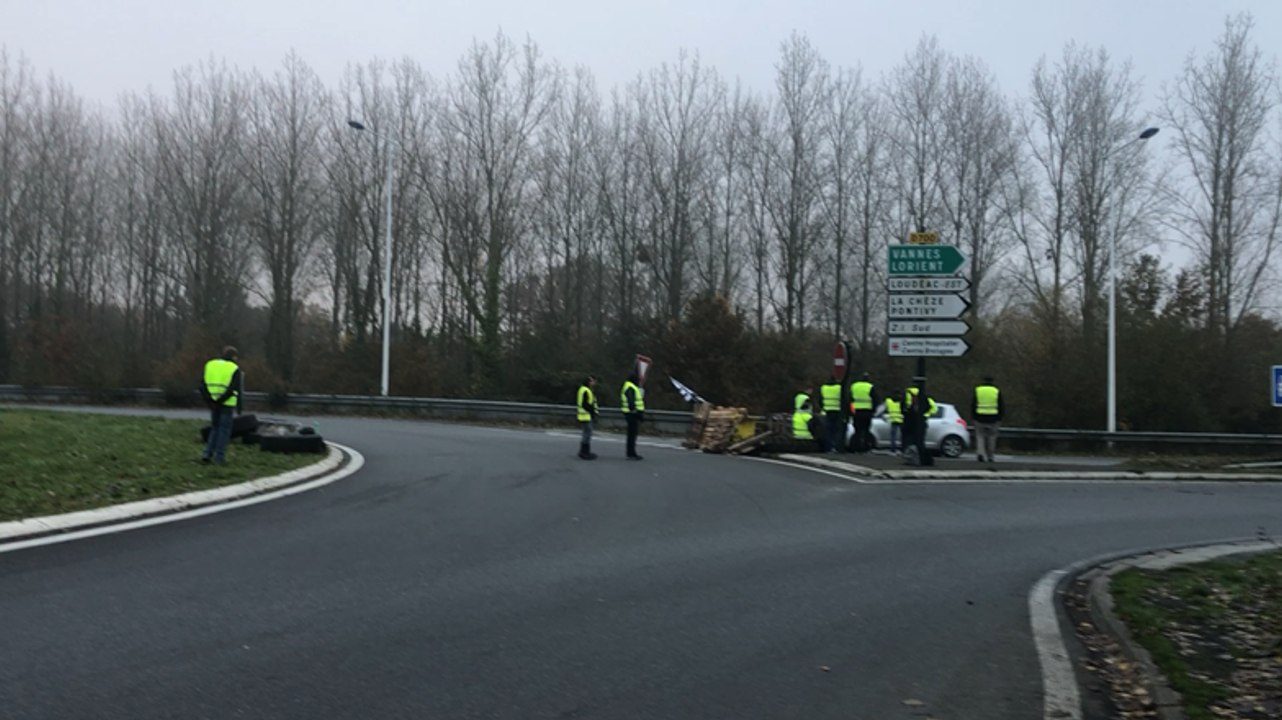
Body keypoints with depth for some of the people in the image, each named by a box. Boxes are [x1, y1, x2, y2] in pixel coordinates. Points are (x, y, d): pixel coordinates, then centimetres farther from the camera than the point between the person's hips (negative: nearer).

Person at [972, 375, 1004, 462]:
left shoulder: (977, 390, 3)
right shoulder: (996, 391, 2)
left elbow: (973, 405, 4)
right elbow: (1001, 407, 3)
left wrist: (973, 417, 9)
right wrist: (1000, 419, 8)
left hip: (980, 418, 0)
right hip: (993, 419, 0)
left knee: (980, 436, 6)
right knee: (991, 438, 8)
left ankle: (980, 453, -14)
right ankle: (990, 457, 10)